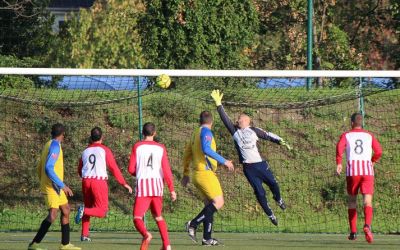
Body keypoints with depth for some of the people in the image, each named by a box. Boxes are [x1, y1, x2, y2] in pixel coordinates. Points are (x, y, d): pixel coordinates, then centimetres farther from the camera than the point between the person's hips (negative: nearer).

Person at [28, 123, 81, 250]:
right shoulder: (55, 146, -15)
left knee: (65, 210, 17)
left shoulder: (48, 145, 14)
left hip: (55, 187, 10)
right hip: (52, 186, -10)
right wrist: (63, 185, -24)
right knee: (53, 214, -18)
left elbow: (39, 168, 20)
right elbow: (48, 168, -25)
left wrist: (44, 183, 29)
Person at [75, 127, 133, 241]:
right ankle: (84, 210, -26)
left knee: (89, 208, 18)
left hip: (86, 181, 5)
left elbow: (80, 170, 18)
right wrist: (124, 184, 2)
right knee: (102, 211, 0)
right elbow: (114, 168, -3)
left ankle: (84, 235, 9)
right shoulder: (105, 150, 1)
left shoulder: (85, 151, 13)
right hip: (99, 181, -5)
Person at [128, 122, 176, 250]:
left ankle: (146, 234, -36)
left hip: (143, 183, -3)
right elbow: (166, 170, -1)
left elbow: (131, 169, 0)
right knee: (158, 216, 21)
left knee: (137, 217, -5)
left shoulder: (137, 146, 1)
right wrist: (172, 189, 0)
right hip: (157, 184, 3)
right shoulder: (161, 148, 6)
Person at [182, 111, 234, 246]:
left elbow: (187, 154, 23)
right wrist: (223, 161, -23)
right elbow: (206, 149, -25)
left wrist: (186, 174, 30)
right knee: (218, 202, -10)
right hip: (205, 173, -9)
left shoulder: (195, 133, 17)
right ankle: (193, 224, -16)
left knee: (210, 204, 11)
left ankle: (207, 238, 8)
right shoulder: (206, 132, -9)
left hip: (197, 174, 9)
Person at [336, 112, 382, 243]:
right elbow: (379, 151, 5)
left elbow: (339, 147, -10)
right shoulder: (369, 136, 14)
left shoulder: (346, 135, 9)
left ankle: (353, 232, 15)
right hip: (367, 170, 0)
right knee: (367, 200, -9)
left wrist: (338, 163, -7)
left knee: (352, 200, 16)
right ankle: (367, 225, -36)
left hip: (352, 170, 0)